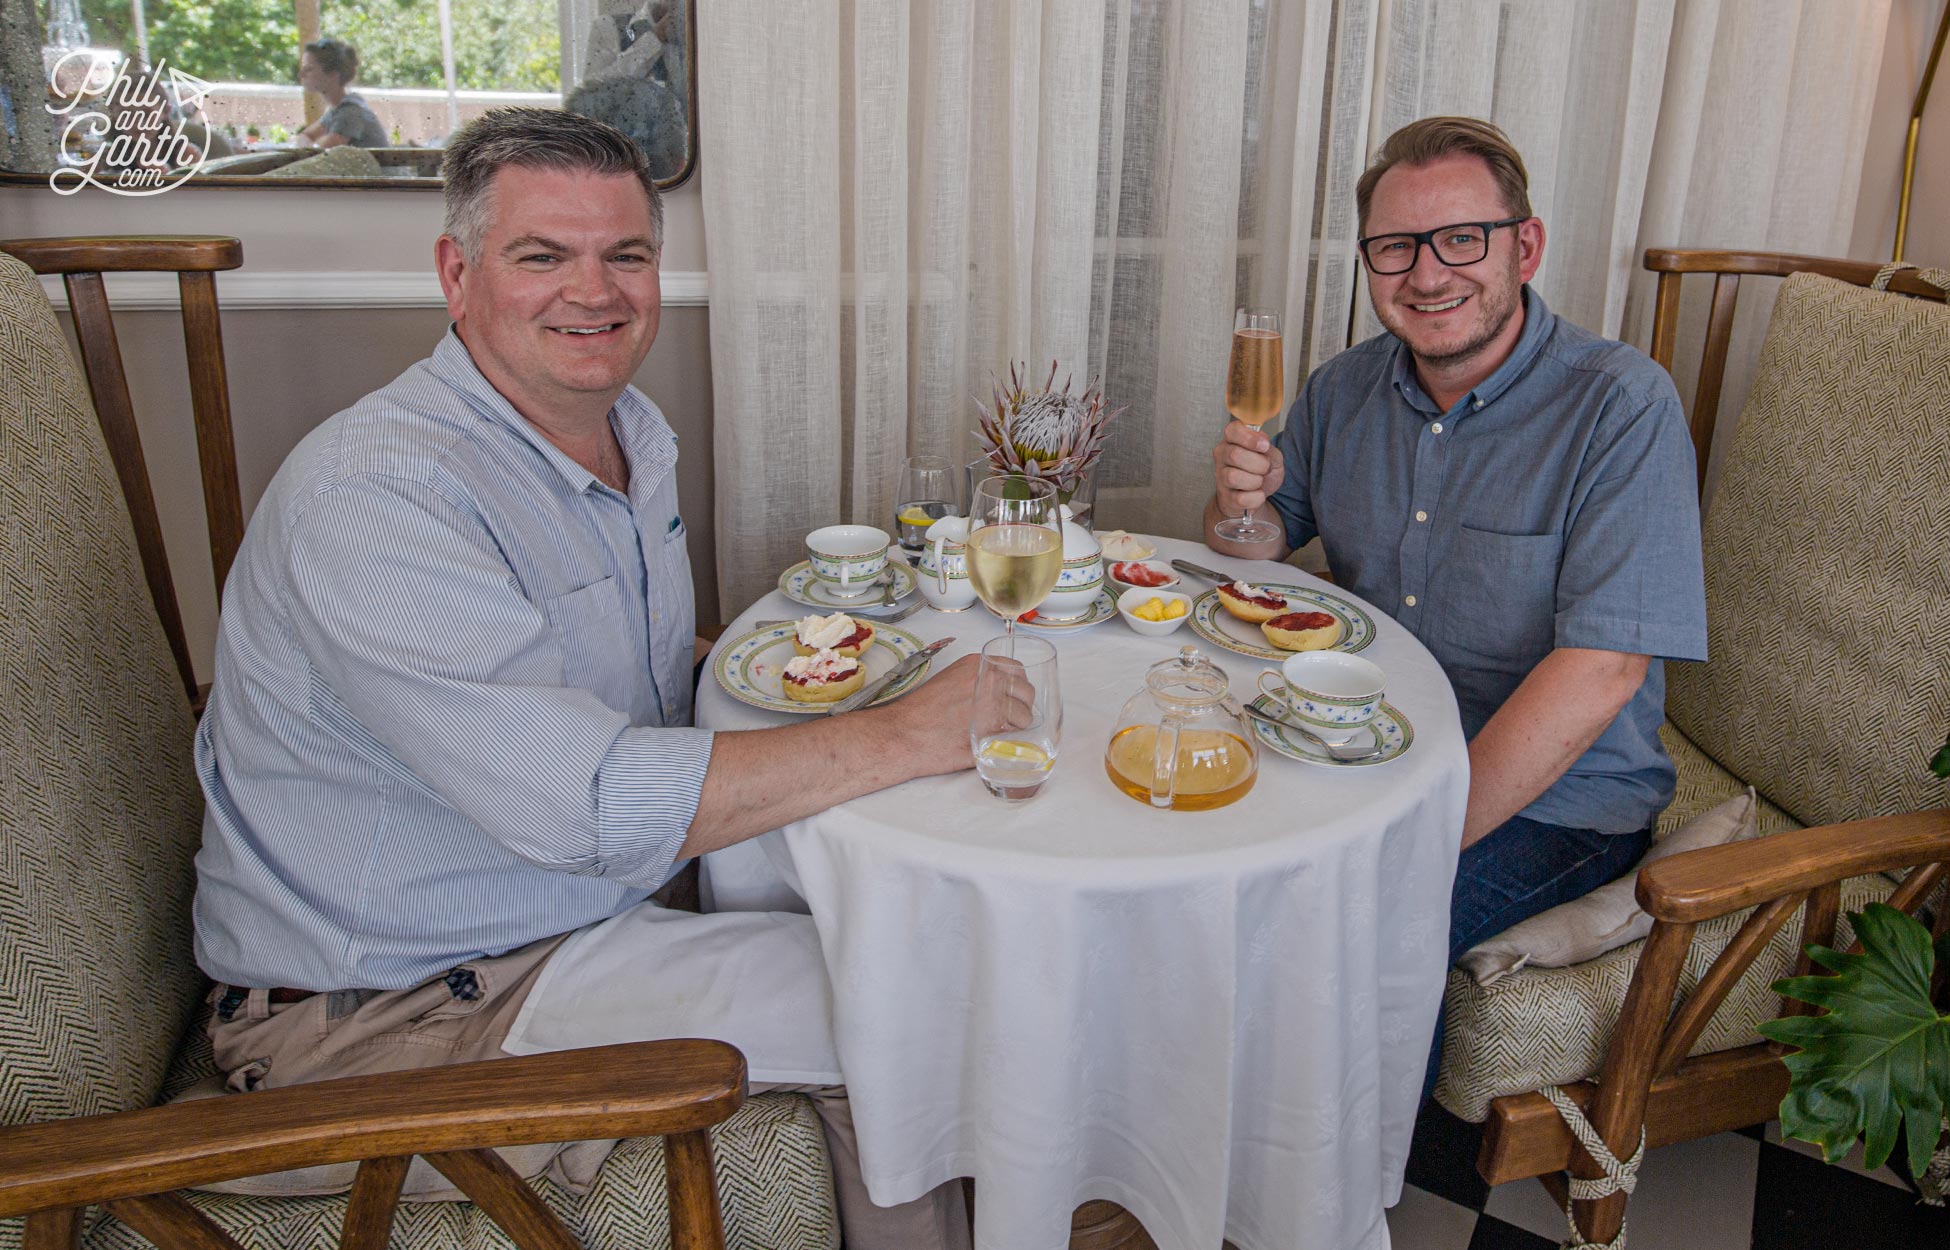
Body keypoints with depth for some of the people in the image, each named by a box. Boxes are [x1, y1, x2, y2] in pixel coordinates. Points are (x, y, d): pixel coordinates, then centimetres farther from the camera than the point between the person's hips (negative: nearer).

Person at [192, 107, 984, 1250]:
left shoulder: (633, 430, 4)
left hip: (595, 895, 9)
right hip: (387, 1013, -8)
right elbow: (587, 807, -34)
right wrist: (904, 737, -29)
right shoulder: (370, 497, -26)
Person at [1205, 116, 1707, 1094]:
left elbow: (1601, 667, -23)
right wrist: (1242, 503, -14)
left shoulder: (1622, 405, -16)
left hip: (1553, 794, -5)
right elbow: (1255, 551, 12)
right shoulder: (1345, 389, 3)